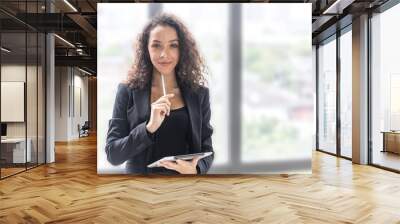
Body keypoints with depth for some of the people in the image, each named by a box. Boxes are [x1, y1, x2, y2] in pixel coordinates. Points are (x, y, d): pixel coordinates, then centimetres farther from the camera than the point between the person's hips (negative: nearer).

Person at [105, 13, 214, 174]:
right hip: (141, 170, -1)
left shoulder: (199, 93, -4)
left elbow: (207, 148, 1)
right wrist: (149, 128, -25)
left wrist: (196, 168, -19)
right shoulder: (128, 91, -8)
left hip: (186, 172, 1)